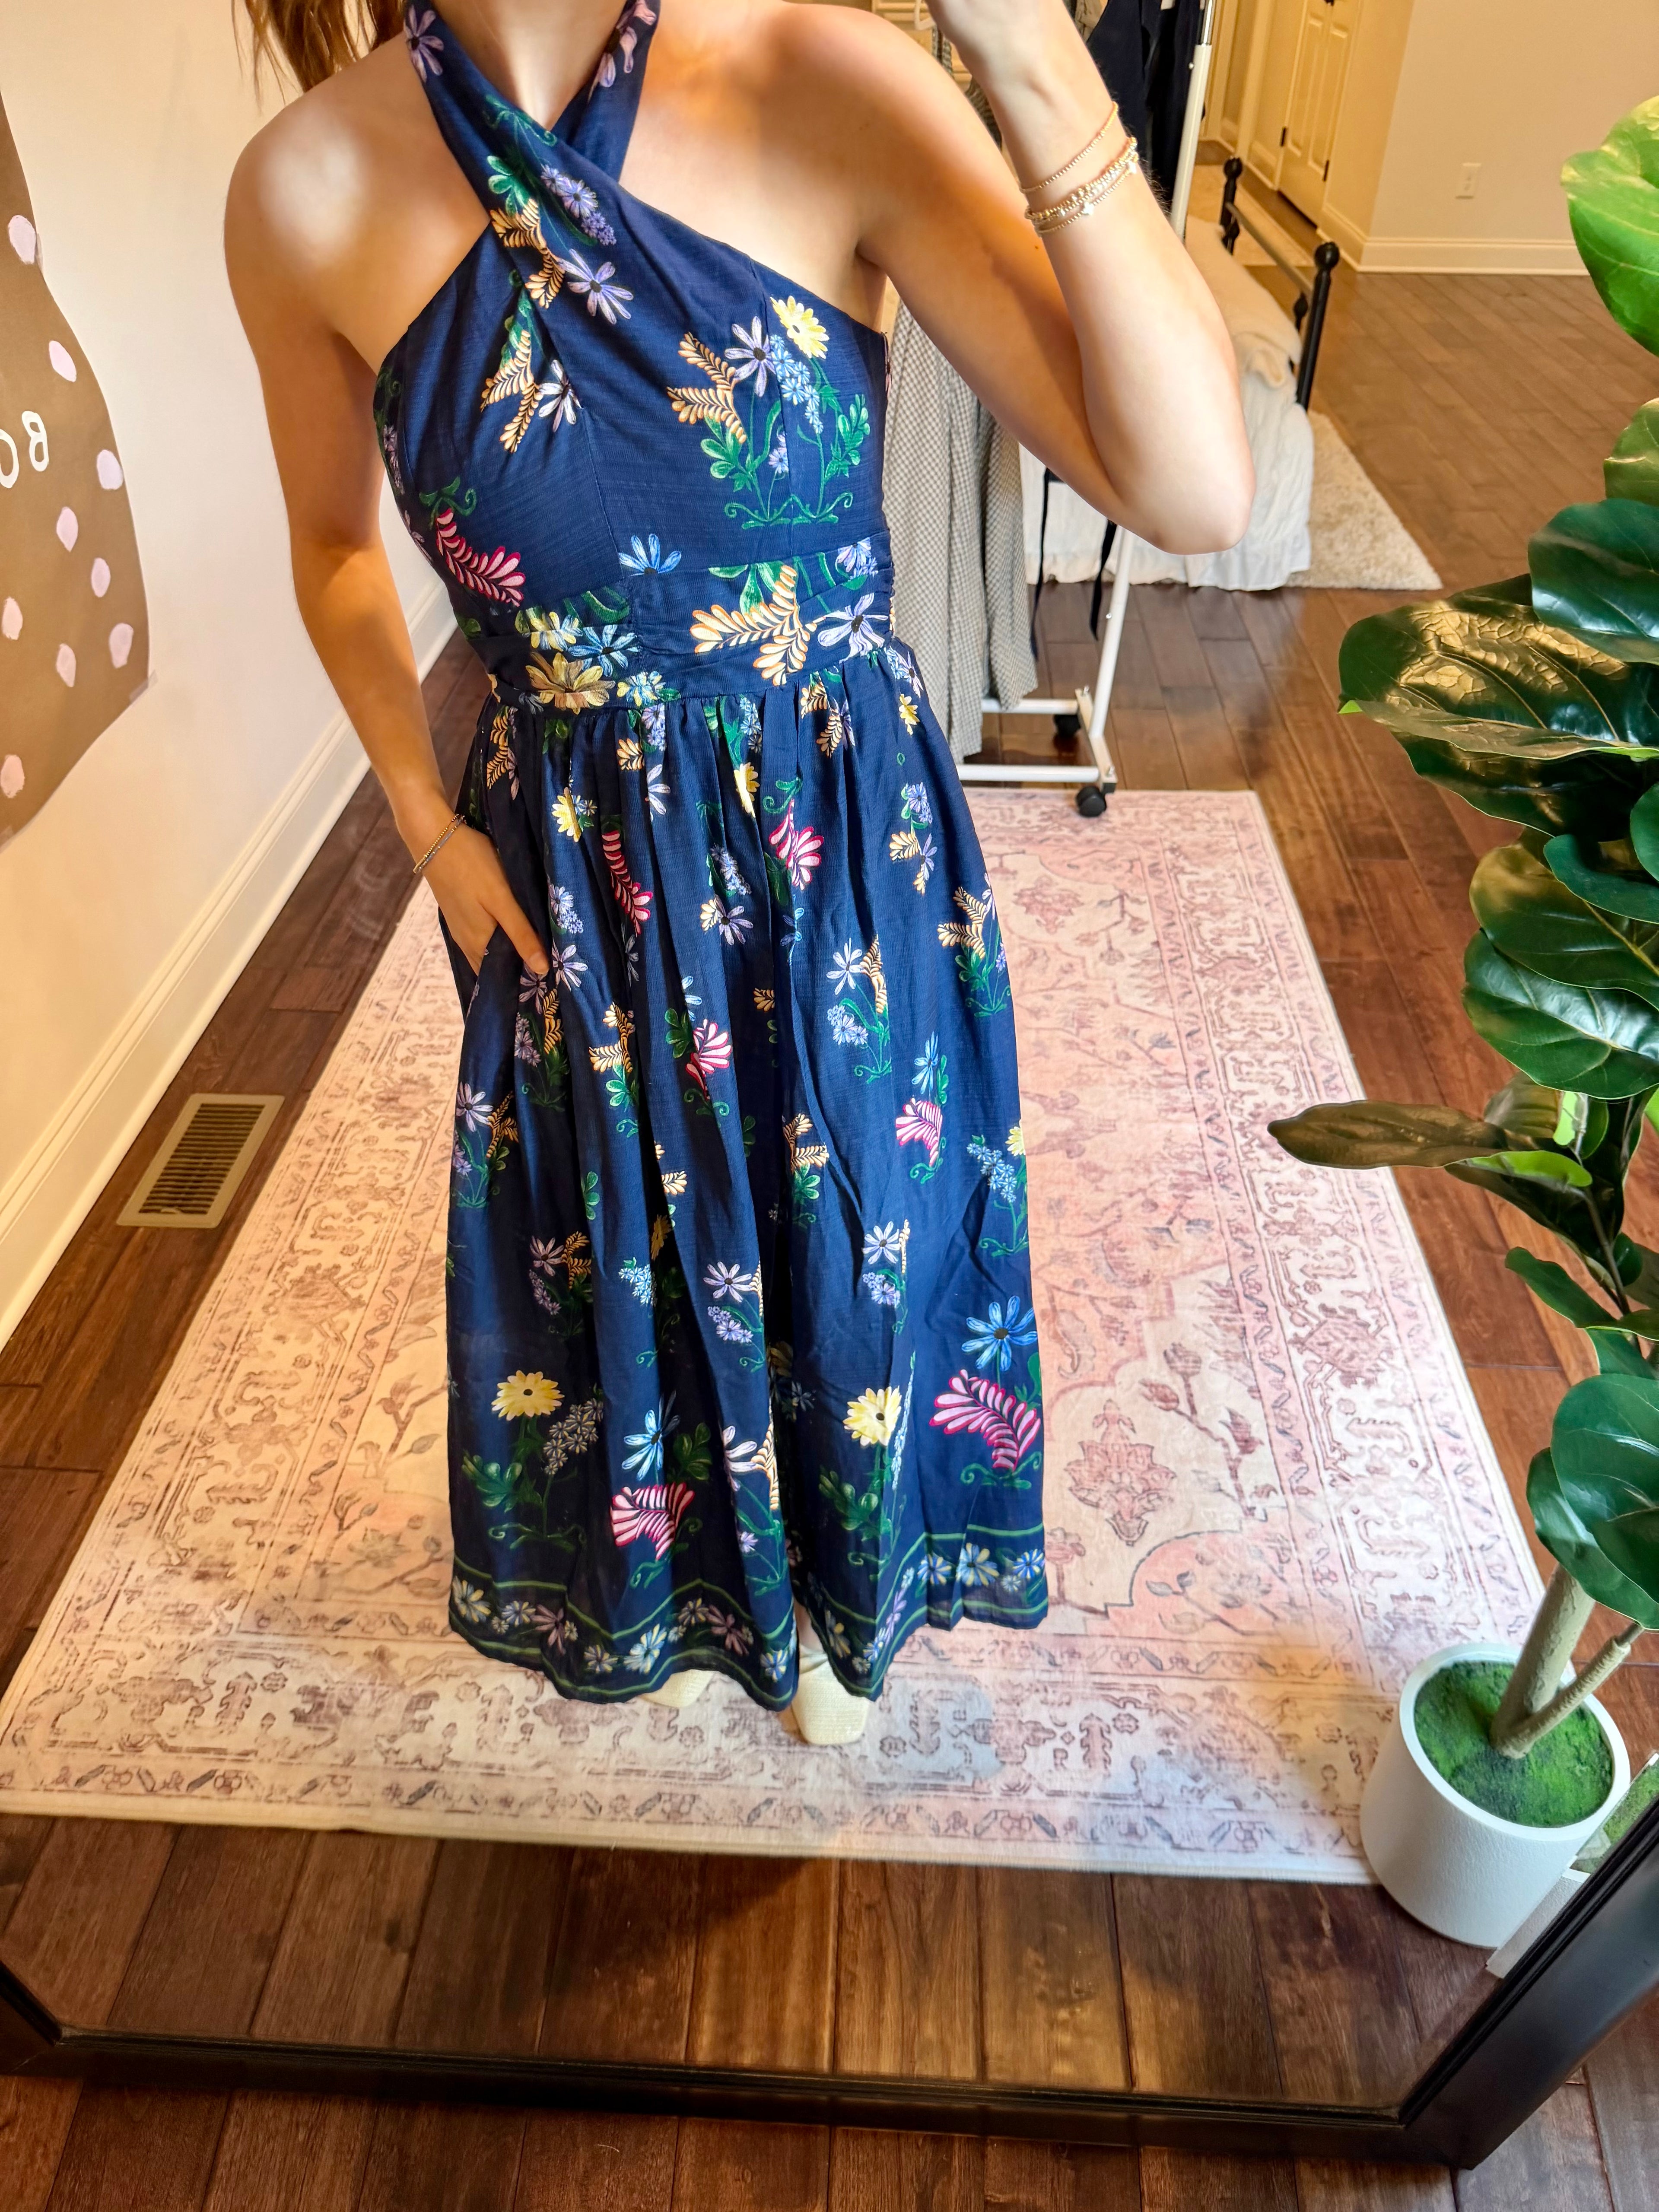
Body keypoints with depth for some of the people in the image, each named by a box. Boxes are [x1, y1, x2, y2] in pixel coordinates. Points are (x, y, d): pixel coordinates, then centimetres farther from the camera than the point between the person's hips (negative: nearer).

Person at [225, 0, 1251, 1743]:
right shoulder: (306, 191, -10)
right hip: (568, 882, 1)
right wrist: (428, 828, 1)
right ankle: (673, 1579, 60)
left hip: (849, 859, 0)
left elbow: (1195, 494, -24)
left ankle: (825, 1589, 57)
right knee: (619, 1261, 23)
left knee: (852, 1253, 20)